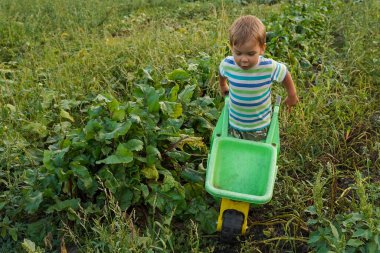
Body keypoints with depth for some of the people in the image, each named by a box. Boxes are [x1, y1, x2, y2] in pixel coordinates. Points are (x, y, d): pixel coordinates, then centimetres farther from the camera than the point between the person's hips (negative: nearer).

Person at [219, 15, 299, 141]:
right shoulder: (227, 65, -21)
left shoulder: (269, 67, -27)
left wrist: (292, 96, 9)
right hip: (234, 123, 2)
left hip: (260, 126, -2)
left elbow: (285, 75, -5)